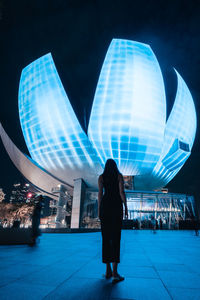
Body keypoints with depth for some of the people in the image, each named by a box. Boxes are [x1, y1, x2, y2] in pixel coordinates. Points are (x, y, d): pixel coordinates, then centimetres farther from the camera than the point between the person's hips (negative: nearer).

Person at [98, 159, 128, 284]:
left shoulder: (101, 177, 9)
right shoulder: (119, 176, 4)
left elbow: (100, 193, 2)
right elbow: (122, 192, -5)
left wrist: (99, 210, 5)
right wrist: (126, 207, 0)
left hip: (105, 205, 2)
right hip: (116, 205, -2)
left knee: (106, 237, 7)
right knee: (116, 237, -4)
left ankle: (108, 270, 12)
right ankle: (115, 272, -11)